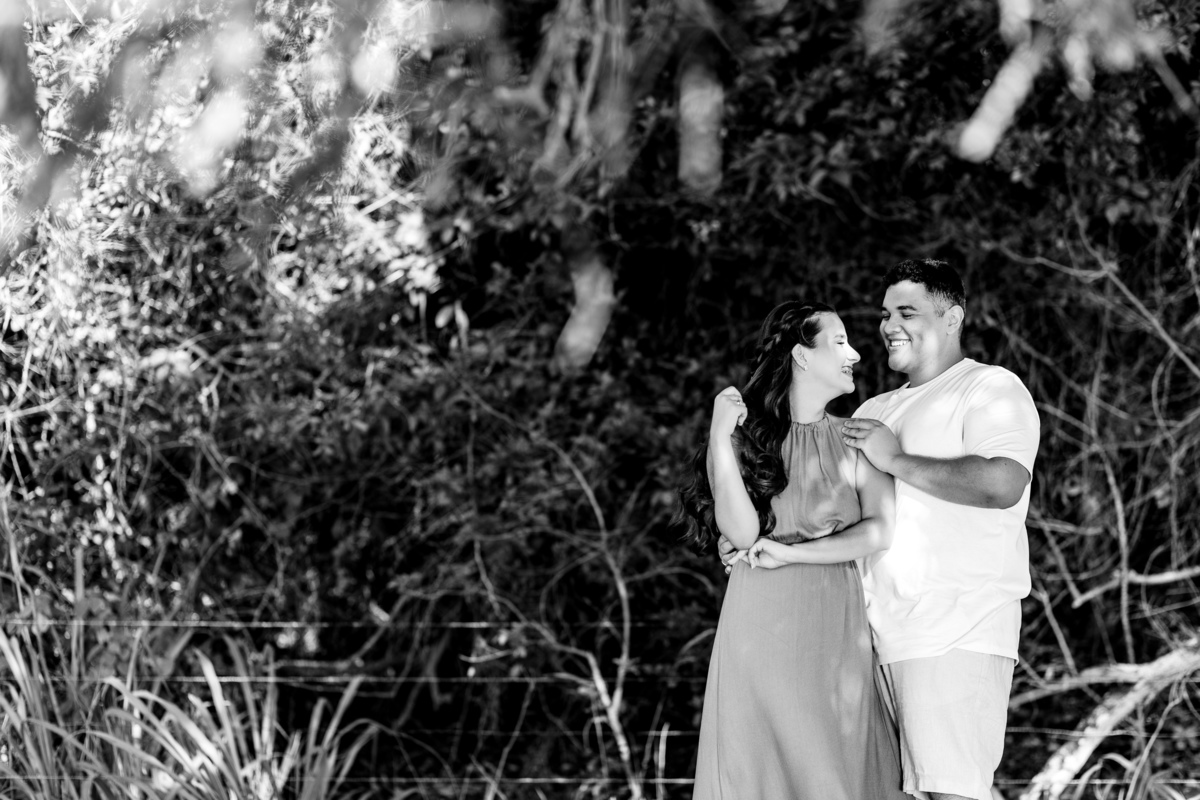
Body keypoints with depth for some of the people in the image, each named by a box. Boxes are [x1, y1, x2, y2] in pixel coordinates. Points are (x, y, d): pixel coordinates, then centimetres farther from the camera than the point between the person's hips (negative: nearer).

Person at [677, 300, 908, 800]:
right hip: (761, 624, -1)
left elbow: (880, 531, -3)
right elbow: (742, 532, -8)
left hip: (836, 626, 1)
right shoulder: (747, 435, 4)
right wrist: (720, 437, -12)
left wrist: (791, 553, -9)